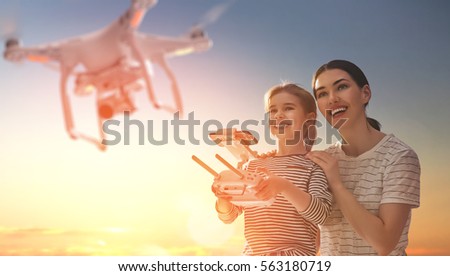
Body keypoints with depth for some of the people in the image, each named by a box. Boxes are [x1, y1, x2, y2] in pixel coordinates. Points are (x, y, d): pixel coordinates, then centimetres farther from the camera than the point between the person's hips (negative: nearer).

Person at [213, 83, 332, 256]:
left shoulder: (315, 164, -1)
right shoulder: (254, 165, 12)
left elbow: (320, 213, -15)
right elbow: (228, 216, 12)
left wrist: (284, 187, -31)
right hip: (252, 256, 5)